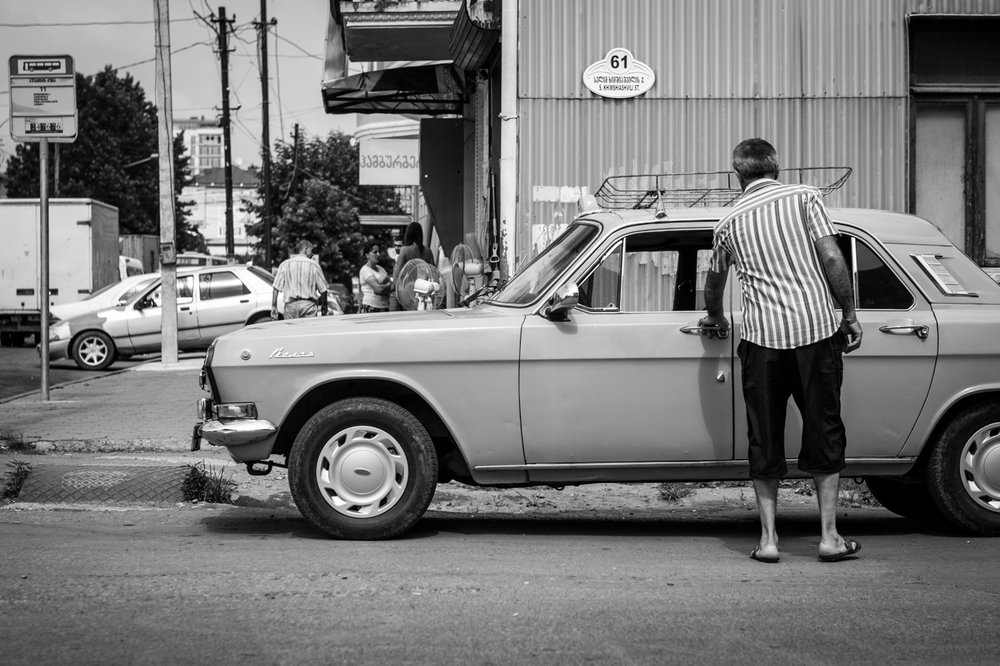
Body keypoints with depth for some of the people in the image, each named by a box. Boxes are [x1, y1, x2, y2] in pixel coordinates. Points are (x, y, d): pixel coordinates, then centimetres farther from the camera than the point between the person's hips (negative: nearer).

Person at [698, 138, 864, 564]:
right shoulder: (804, 197, 4)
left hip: (762, 337, 1)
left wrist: (715, 319, 43)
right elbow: (832, 260, -5)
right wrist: (850, 315, 4)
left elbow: (714, 283, 24)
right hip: (816, 329, -1)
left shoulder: (730, 221, 11)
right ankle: (830, 536, 8)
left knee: (765, 439, 10)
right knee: (823, 433, 9)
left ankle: (768, 539, 8)